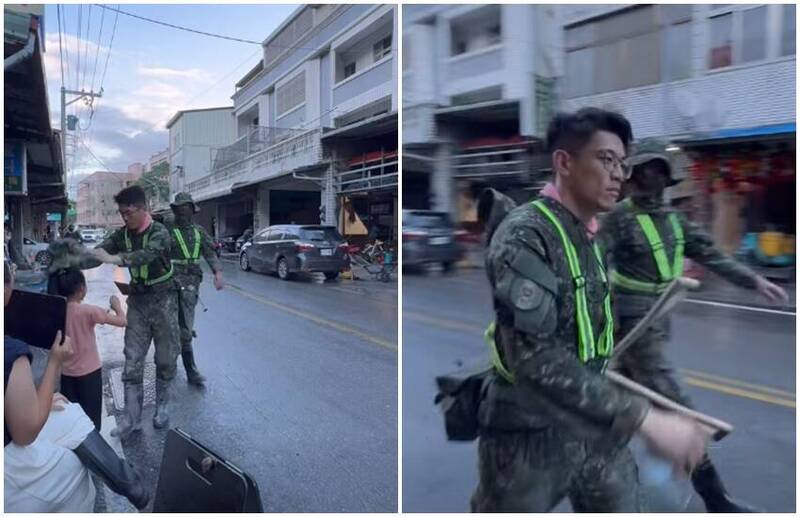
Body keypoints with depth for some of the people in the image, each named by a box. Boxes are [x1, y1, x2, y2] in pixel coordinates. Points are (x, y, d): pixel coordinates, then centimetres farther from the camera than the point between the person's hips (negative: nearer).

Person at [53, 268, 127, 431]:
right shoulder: (88, 311, -20)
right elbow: (122, 321, -20)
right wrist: (117, 305, -1)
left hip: (66, 373, 5)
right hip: (89, 373, -5)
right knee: (91, 419, 8)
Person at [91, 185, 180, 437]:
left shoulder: (159, 232, -17)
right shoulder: (123, 234, 2)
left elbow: (147, 254, -35)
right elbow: (100, 250, -3)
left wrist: (114, 259, -48)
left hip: (163, 300, -4)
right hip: (137, 300, 5)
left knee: (165, 358, 6)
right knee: (132, 360, 1)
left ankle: (162, 406, 25)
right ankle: (131, 418, 7)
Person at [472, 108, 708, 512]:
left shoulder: (588, 238, 8)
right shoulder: (524, 234, -20)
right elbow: (535, 358, -29)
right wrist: (644, 419, -32)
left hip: (593, 427, 8)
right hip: (528, 438, -7)